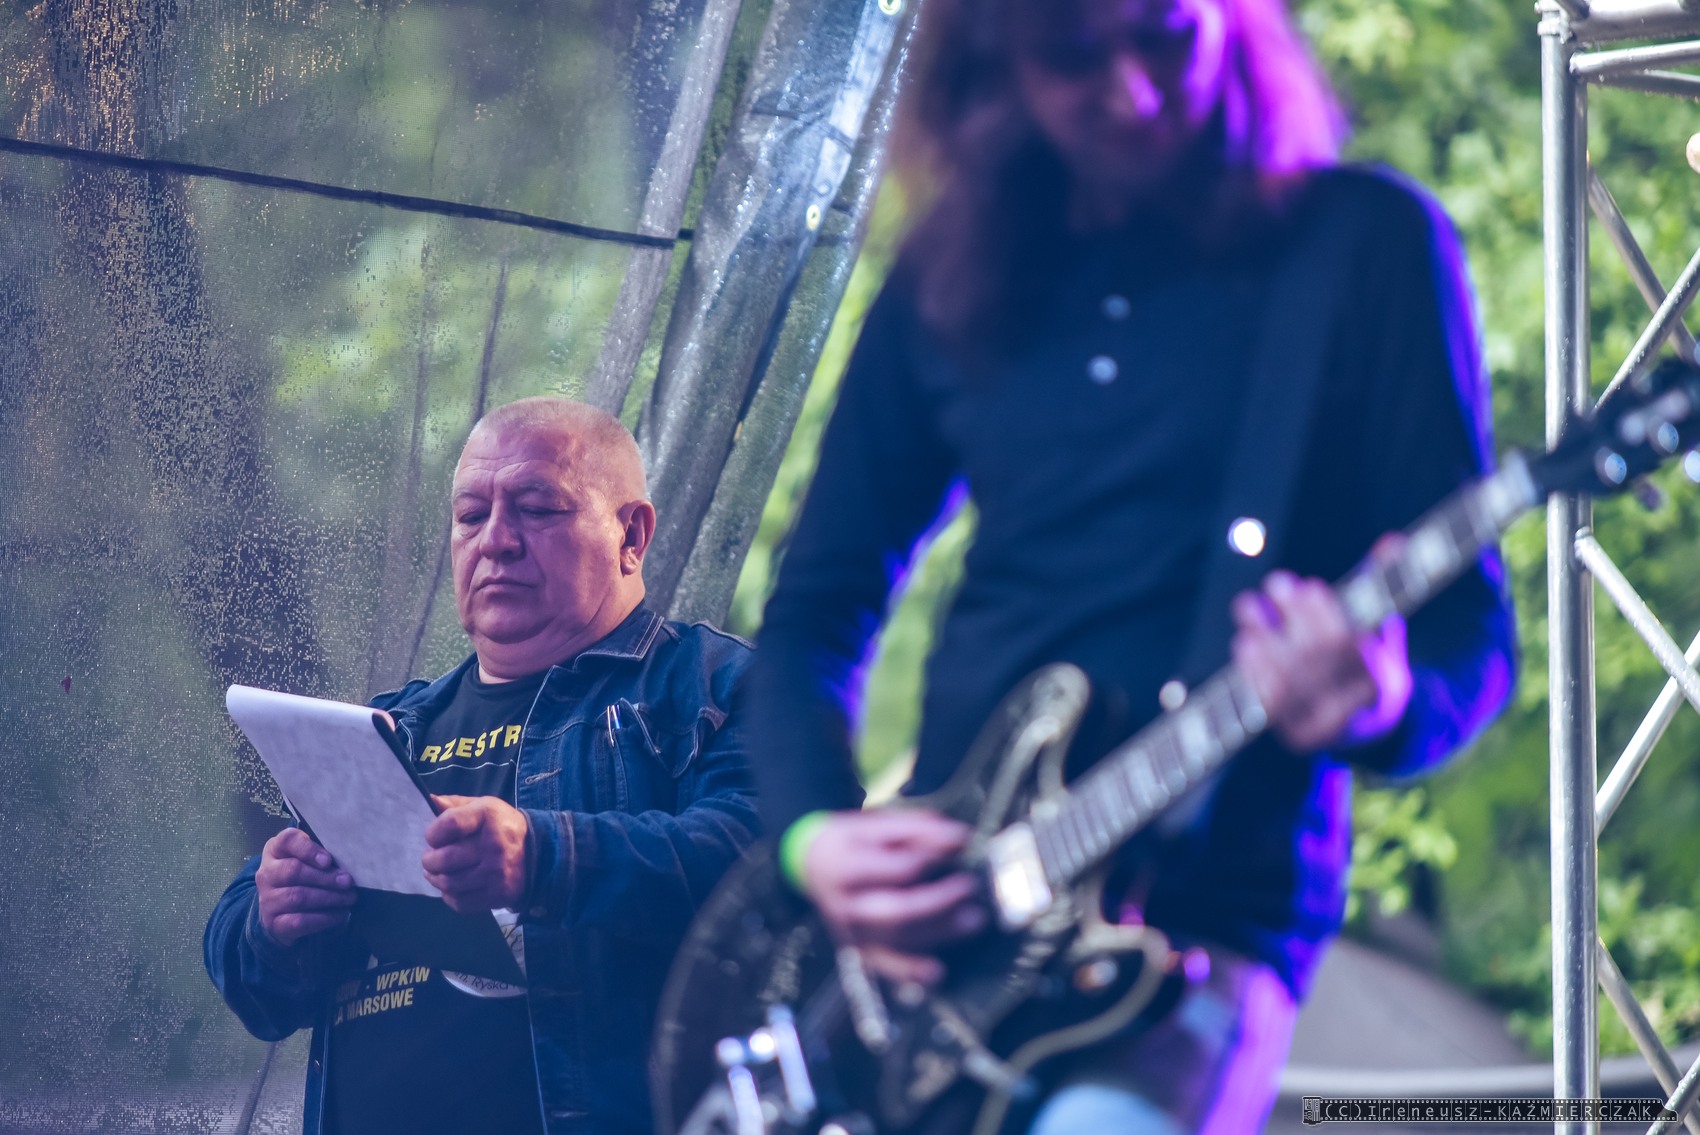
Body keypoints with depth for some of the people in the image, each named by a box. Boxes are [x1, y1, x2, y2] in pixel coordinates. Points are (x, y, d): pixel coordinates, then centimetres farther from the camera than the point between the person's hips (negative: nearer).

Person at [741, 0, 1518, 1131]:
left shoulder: (1364, 241, -1)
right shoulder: (954, 274, 10)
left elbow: (1470, 635, -3)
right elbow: (815, 609, 15)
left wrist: (1381, 706, -25)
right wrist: (813, 835, -2)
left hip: (1201, 919, -4)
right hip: (939, 913, 4)